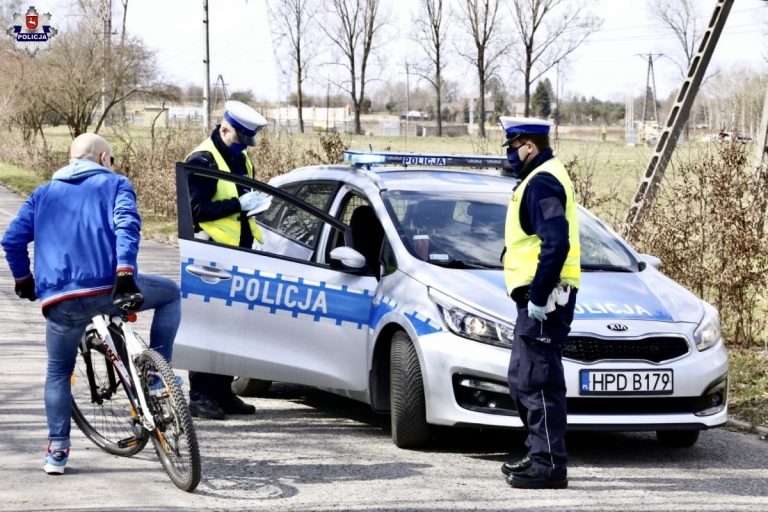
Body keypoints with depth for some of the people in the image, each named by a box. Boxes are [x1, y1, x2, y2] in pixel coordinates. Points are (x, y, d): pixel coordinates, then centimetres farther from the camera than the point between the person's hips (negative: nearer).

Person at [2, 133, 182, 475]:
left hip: (59, 301, 3)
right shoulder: (114, 184, 13)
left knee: (58, 372, 22)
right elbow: (126, 224, -7)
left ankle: (57, 450, 14)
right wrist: (125, 271, -16)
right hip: (109, 289, -3)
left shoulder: (44, 193, 24)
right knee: (170, 294, 23)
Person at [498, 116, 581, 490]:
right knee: (523, 381, 17)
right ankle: (540, 455, 25)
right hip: (538, 297, 11)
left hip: (542, 298, -11)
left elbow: (556, 242, -27)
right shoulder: (542, 179, 18)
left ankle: (549, 466, -8)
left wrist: (538, 296, -24)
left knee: (539, 381, -10)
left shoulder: (541, 183, -15)